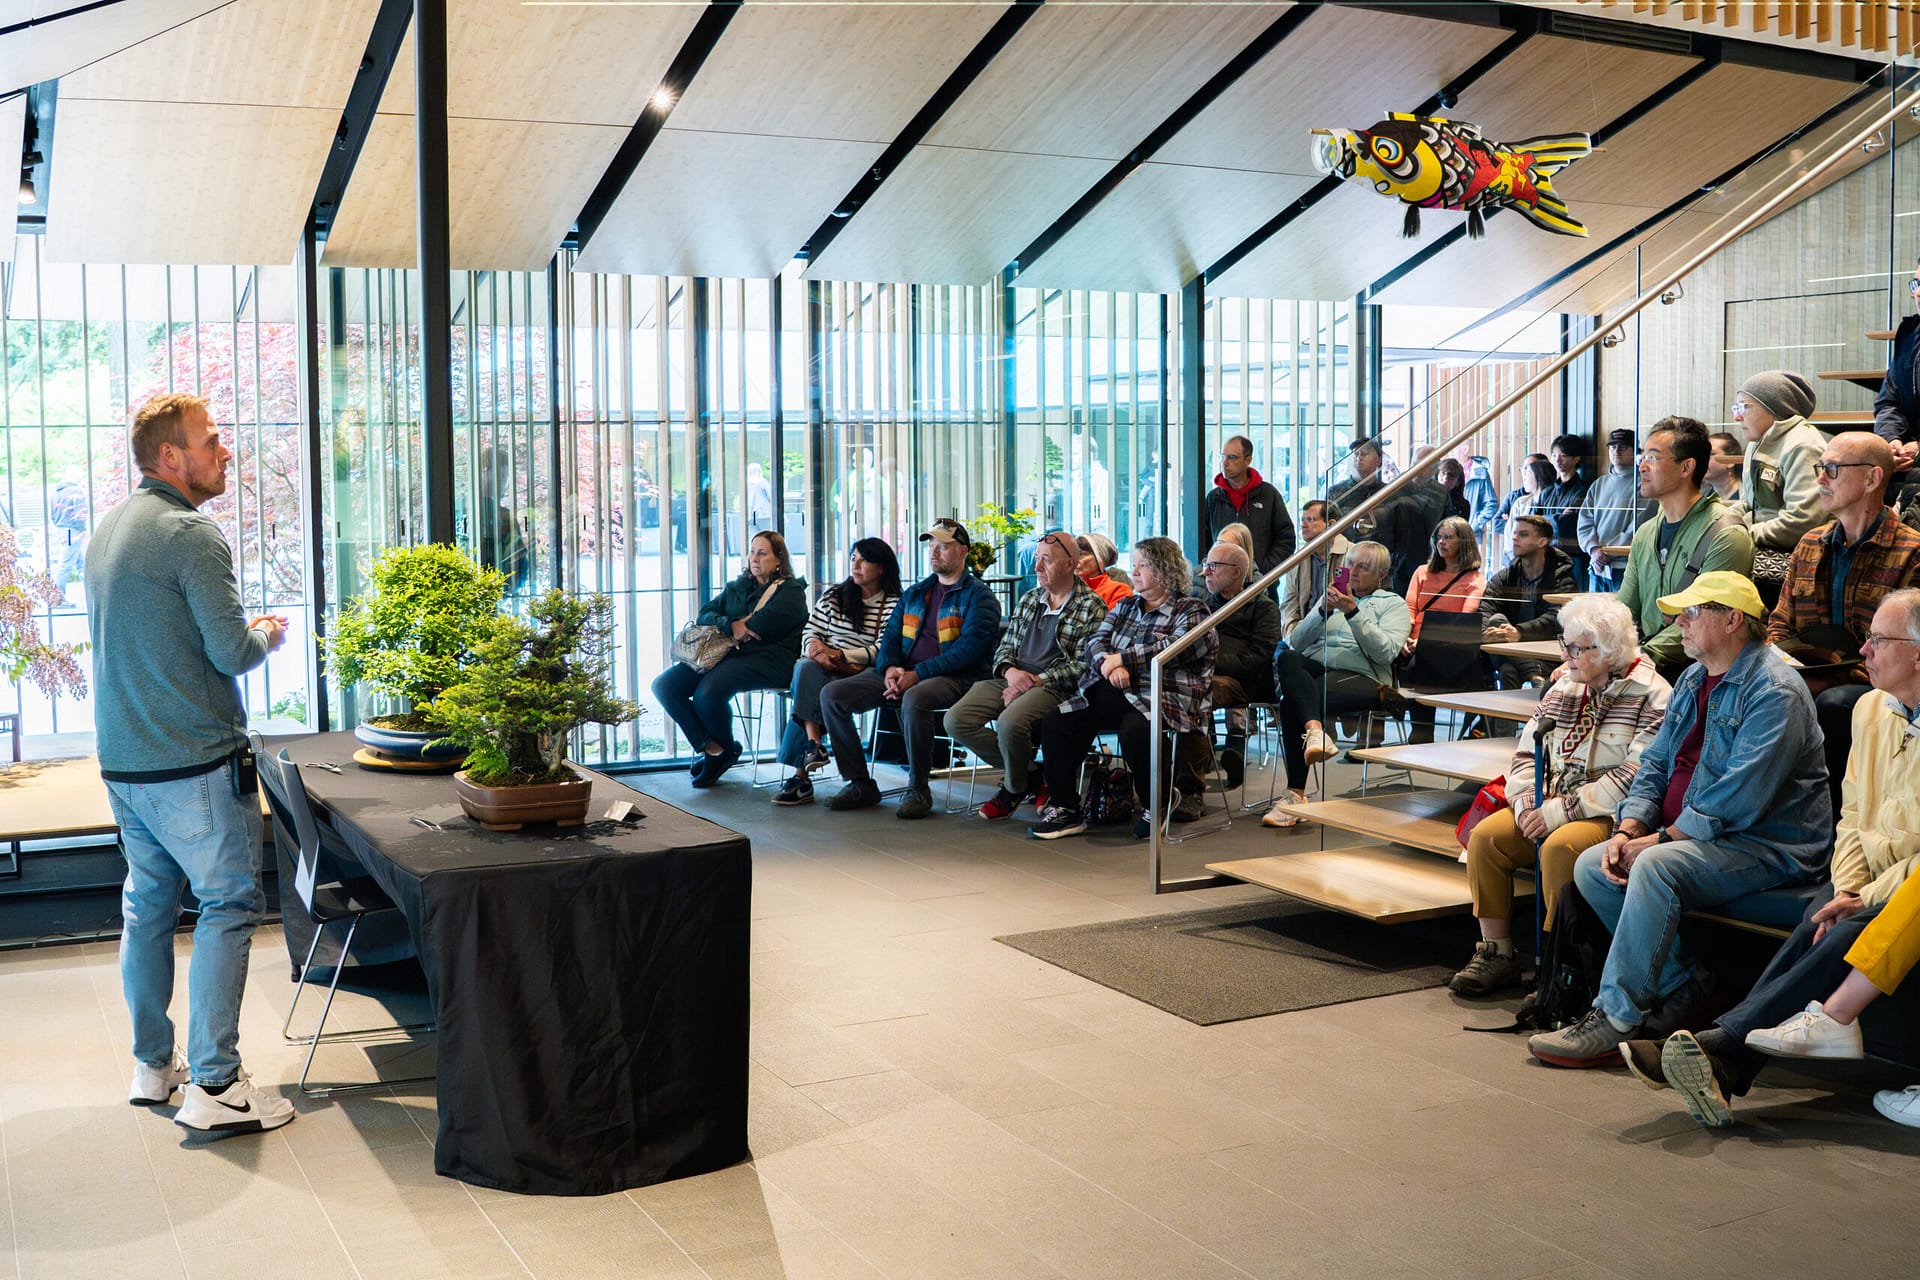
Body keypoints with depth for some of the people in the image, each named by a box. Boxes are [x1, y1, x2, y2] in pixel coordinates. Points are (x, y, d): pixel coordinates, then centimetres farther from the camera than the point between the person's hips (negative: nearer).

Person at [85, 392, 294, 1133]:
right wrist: (268, 635, 2)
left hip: (122, 759, 9)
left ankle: (153, 1065, 26)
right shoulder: (191, 534, -17)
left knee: (148, 903, 16)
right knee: (228, 905, -3)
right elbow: (232, 653, -19)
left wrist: (241, 629, 19)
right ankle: (214, 1085, -4)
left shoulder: (110, 528, 13)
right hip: (193, 760, -9)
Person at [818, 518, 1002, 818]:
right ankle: (859, 783, -4)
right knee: (832, 695, -10)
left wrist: (917, 674, -19)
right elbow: (890, 636, 18)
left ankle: (919, 789, -22)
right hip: (902, 673, 7)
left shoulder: (978, 596, 1)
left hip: (954, 678, -7)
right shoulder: (915, 593, 22)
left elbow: (970, 648, -12)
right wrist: (890, 668, -7)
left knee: (915, 699, -41)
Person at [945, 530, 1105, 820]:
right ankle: (1028, 771, 2)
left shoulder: (1092, 608, -2)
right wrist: (1010, 671, -6)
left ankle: (1014, 788, -2)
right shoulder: (1029, 600, 19)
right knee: (956, 720, -14)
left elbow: (1083, 666, -10)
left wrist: (1035, 681, -17)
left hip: (1053, 686, -7)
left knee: (1009, 722, -35)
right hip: (1010, 678, 7)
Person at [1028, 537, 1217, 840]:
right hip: (1111, 692, 7)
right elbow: (1096, 643, 12)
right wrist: (1110, 666, -11)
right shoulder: (1125, 607, 22)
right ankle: (1064, 809, -4)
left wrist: (1121, 659, -14)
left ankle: (1157, 805, -12)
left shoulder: (1191, 611, 2)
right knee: (1056, 722, -12)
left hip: (1160, 698, -7)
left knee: (1134, 730, -37)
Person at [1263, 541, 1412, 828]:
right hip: (1313, 669, 4)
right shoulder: (1332, 597, 28)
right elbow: (1296, 642, 14)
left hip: (1360, 676, -4)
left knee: (1291, 703, -33)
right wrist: (1324, 610, -1)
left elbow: (1386, 651, -6)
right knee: (1285, 658, -33)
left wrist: (1353, 613, -12)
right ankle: (1315, 729, -52)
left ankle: (1295, 794, -32)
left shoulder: (1393, 604, 15)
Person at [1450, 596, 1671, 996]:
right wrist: (1527, 802, -7)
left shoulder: (1651, 695, -8)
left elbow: (1635, 778, -18)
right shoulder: (1565, 687, 14)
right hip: (1549, 808, 7)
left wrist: (1560, 811, -20)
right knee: (1486, 835, -16)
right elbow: (1526, 753, 14)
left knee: (1559, 846, -34)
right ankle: (1496, 953, -7)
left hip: (1612, 815, -7)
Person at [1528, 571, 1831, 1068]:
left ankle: (1617, 1018, -27)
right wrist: (1627, 831, -3)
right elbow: (1655, 763, 15)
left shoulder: (1774, 691, -16)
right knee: (1591, 867, -6)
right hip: (1687, 835, 10)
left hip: (1768, 846, -10)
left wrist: (1657, 841, -20)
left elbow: (1737, 800, -24)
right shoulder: (1694, 679, 14)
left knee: (1655, 868, -33)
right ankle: (1681, 986, 0)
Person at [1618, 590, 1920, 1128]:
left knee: (1847, 936, -31)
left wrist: (1866, 900, -19)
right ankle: (1725, 1068, -36)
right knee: (1817, 928, -24)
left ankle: (1719, 1044, -34)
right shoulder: (1870, 709, 13)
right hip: (1870, 877, 6)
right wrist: (1846, 887, -2)